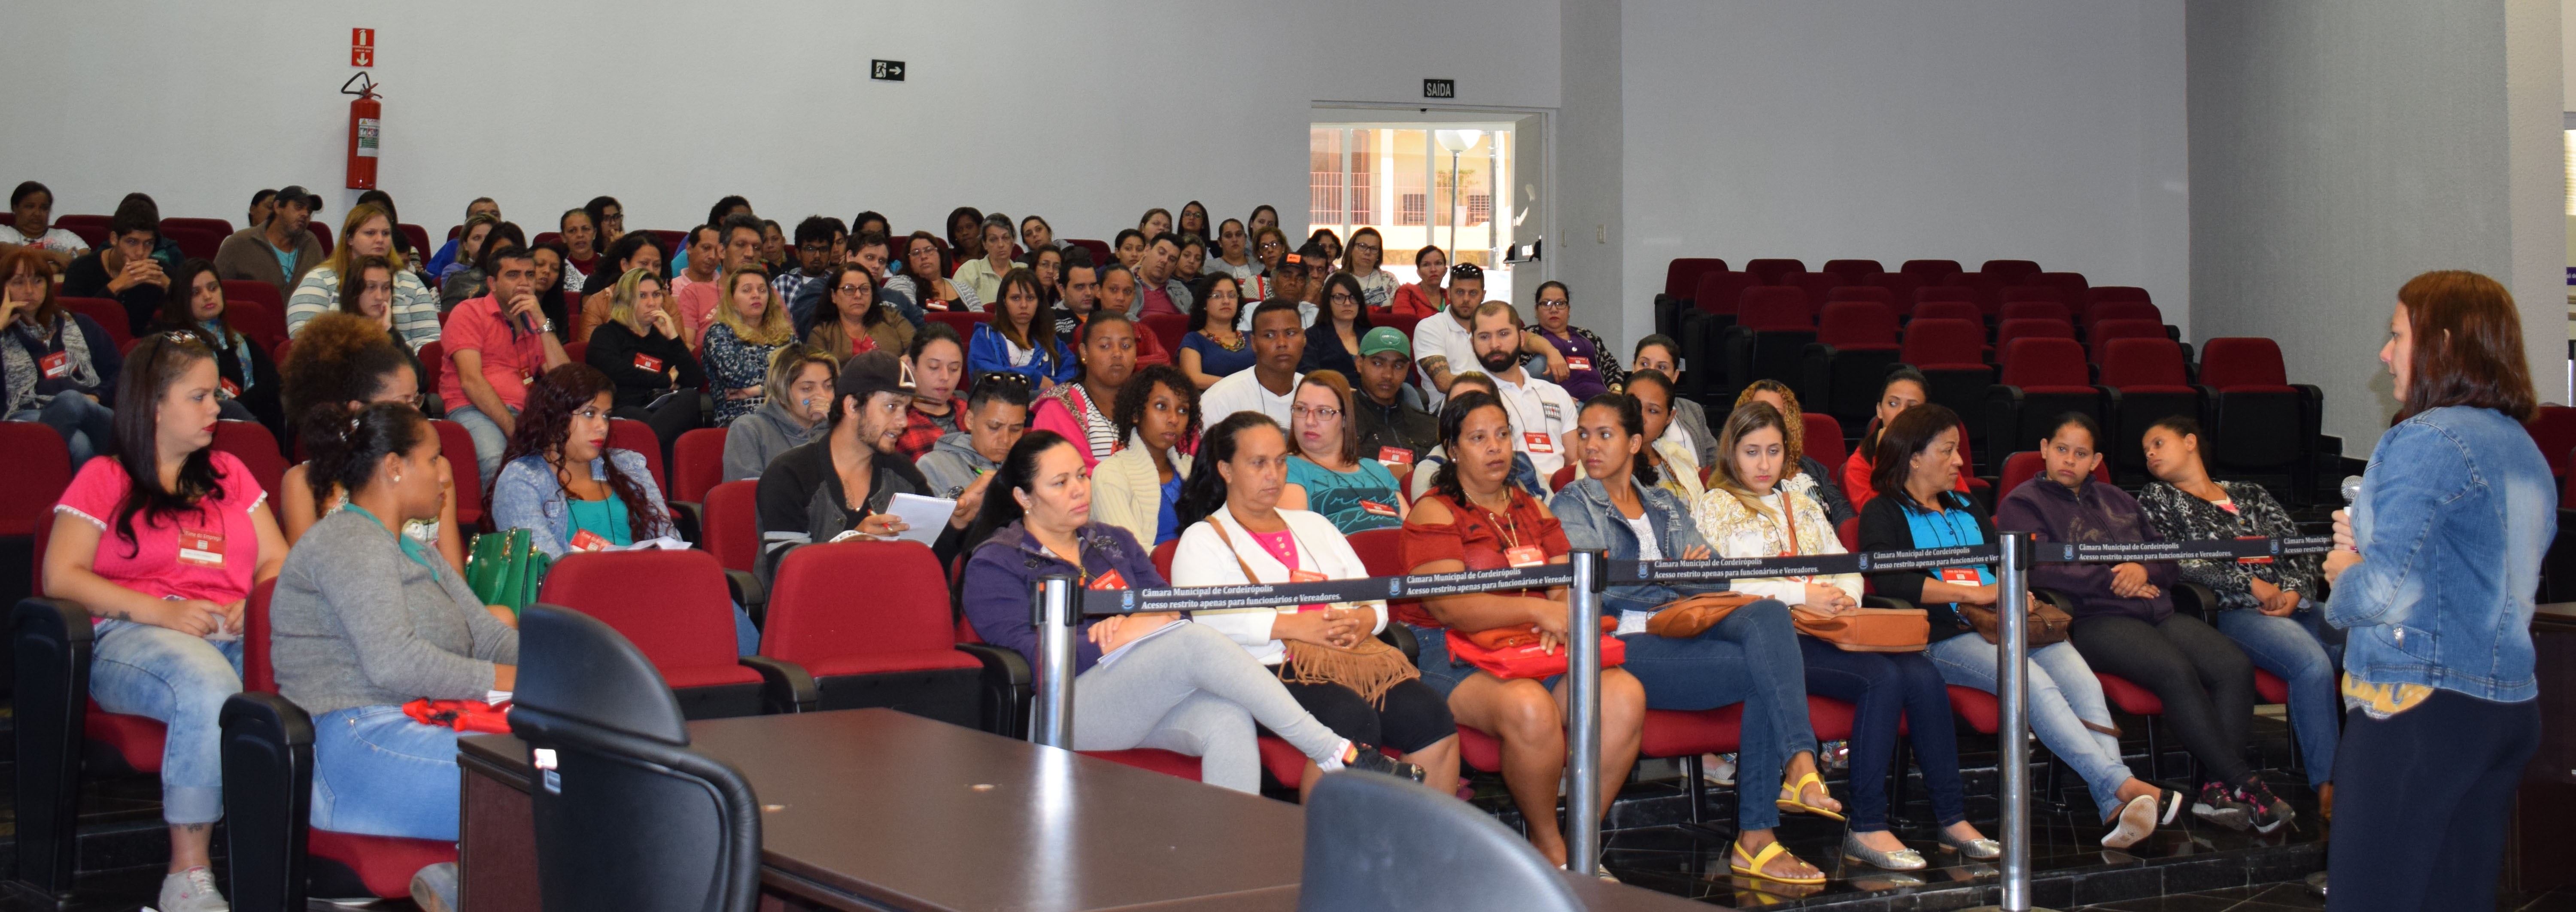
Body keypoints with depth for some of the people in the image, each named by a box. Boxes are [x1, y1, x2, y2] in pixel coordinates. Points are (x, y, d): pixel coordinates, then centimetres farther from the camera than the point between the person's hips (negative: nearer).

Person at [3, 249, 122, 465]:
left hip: (94, 419, 2)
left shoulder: (81, 325, 29)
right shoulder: (6, 336, 19)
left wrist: (98, 396, 1)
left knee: (70, 400, -38)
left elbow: (118, 372, 23)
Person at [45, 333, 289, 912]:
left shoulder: (230, 474, 27)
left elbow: (278, 562, 22)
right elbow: (61, 577, 1)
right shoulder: (104, 480, 13)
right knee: (208, 689, -41)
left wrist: (258, 602, -3)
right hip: (132, 638, -4)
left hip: (233, 634, 4)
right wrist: (160, 610, -12)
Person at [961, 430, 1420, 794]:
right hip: (1068, 707, -6)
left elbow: (1175, 607, 13)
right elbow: (1033, 657, -9)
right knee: (1197, 644, -29)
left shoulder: (1114, 543, 26)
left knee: (1228, 721, -31)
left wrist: (1135, 622, -10)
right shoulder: (994, 565, 6)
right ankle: (1338, 755, -28)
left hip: (1150, 697, 6)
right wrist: (1124, 638, -15)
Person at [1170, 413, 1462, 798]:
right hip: (1272, 667, -5)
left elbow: (1372, 595, 24)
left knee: (1433, 716, -23)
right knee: (1354, 721, -35)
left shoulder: (1313, 525, 30)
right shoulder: (1203, 540, 11)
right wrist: (1290, 626, -16)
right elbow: (1206, 616, -8)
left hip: (1354, 657, 5)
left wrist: (1365, 619, -1)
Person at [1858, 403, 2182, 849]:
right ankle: (2124, 786, -39)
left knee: (2084, 683, -23)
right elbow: (1888, 581, -11)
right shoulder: (1883, 513, 7)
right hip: (1944, 639, -6)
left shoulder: (1966, 507, 30)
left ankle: (2116, 810, -39)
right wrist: (1974, 593, -10)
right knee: (2034, 681, -33)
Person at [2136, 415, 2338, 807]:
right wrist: (2250, 584, -6)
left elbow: (2301, 549, 19)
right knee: (2314, 665, -33)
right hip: (2234, 612, -4)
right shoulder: (2158, 499, 15)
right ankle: (2327, 788, -31)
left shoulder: (2250, 495, 26)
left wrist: (2295, 591, -3)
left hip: (2297, 604, 4)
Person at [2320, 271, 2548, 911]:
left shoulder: (2426, 441, -13)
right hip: (2511, 706, 9)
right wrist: (2373, 546, 15)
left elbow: (2376, 593, -19)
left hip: (2419, 709, -9)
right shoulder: (2527, 453, 15)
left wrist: (2343, 577, 2)